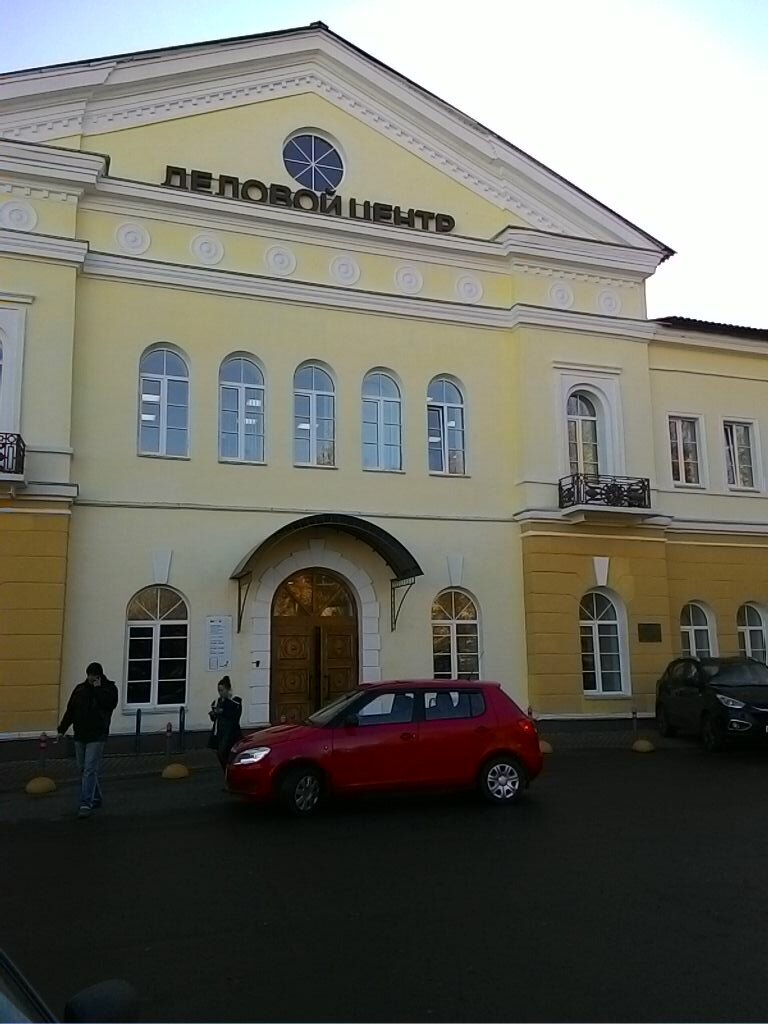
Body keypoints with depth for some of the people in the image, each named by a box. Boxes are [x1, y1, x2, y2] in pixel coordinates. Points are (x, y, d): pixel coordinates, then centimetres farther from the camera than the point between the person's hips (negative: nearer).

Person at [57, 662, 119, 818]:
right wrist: (62, 729, 8)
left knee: (90, 770, -11)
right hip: (80, 736, 5)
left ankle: (86, 804, -12)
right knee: (83, 770, 12)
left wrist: (98, 689, -17)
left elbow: (111, 703, -22)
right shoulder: (80, 689, 8)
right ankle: (96, 799, 25)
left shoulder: (109, 688, -3)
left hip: (96, 736, -5)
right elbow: (70, 711, 12)